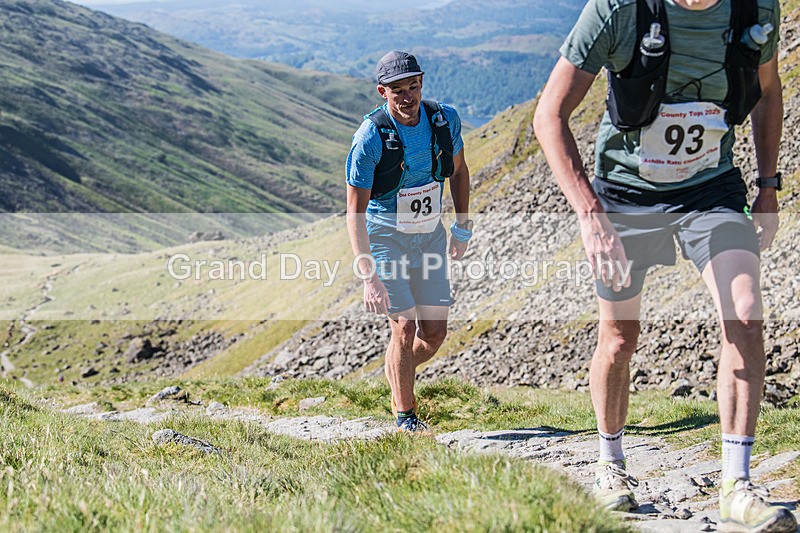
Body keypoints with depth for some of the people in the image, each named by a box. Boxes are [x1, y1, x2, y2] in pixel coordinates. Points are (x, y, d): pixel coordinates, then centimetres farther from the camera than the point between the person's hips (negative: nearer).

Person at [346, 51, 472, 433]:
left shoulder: (445, 120, -10)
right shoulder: (370, 137, -24)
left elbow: (458, 170, 11)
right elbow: (355, 212, -23)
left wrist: (462, 228, 12)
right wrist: (369, 277, -30)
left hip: (430, 236, 5)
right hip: (385, 238, -5)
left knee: (435, 331, 4)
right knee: (405, 328, -12)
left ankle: (398, 375, 36)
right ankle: (405, 416, 7)